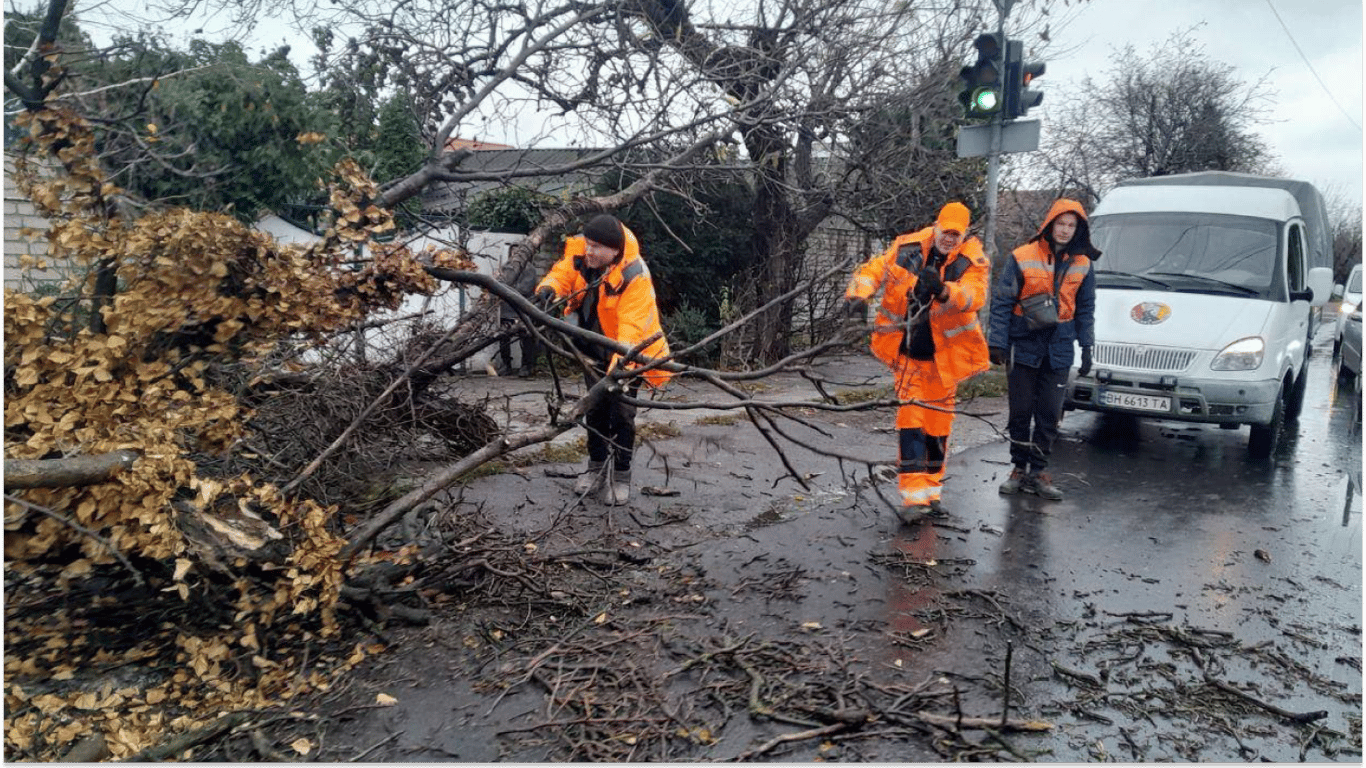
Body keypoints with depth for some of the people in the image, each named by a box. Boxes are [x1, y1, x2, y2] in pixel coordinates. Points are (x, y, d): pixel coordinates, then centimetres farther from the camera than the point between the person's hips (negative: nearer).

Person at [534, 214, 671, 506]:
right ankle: (597, 467, 28)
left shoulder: (634, 276, -34)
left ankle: (620, 475, 12)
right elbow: (563, 273, -11)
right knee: (596, 406, 14)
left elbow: (631, 326, -40)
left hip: (628, 350, -5)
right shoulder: (580, 252, -19)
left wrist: (621, 363, -52)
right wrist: (548, 288, -37)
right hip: (594, 346, 5)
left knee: (621, 410, -3)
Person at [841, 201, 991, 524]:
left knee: (938, 422, 12)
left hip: (945, 356, 0)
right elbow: (873, 268, -2)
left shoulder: (974, 262, -11)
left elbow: (975, 295, -29)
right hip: (907, 352, 0)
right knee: (911, 417, -8)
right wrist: (858, 294, -22)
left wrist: (945, 291, -49)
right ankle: (914, 497, -9)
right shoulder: (907, 248, -5)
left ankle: (931, 490, 28)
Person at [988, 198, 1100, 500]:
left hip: (1059, 350, 3)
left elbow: (1085, 308, 13)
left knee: (1049, 414, 3)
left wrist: (1087, 347, 7)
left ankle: (1038, 472, 13)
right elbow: (1002, 302, -4)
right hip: (1024, 346, -2)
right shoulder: (1021, 258, -5)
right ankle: (1019, 468, 16)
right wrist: (998, 343, -10)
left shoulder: (1082, 264, 6)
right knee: (1020, 411, 4)